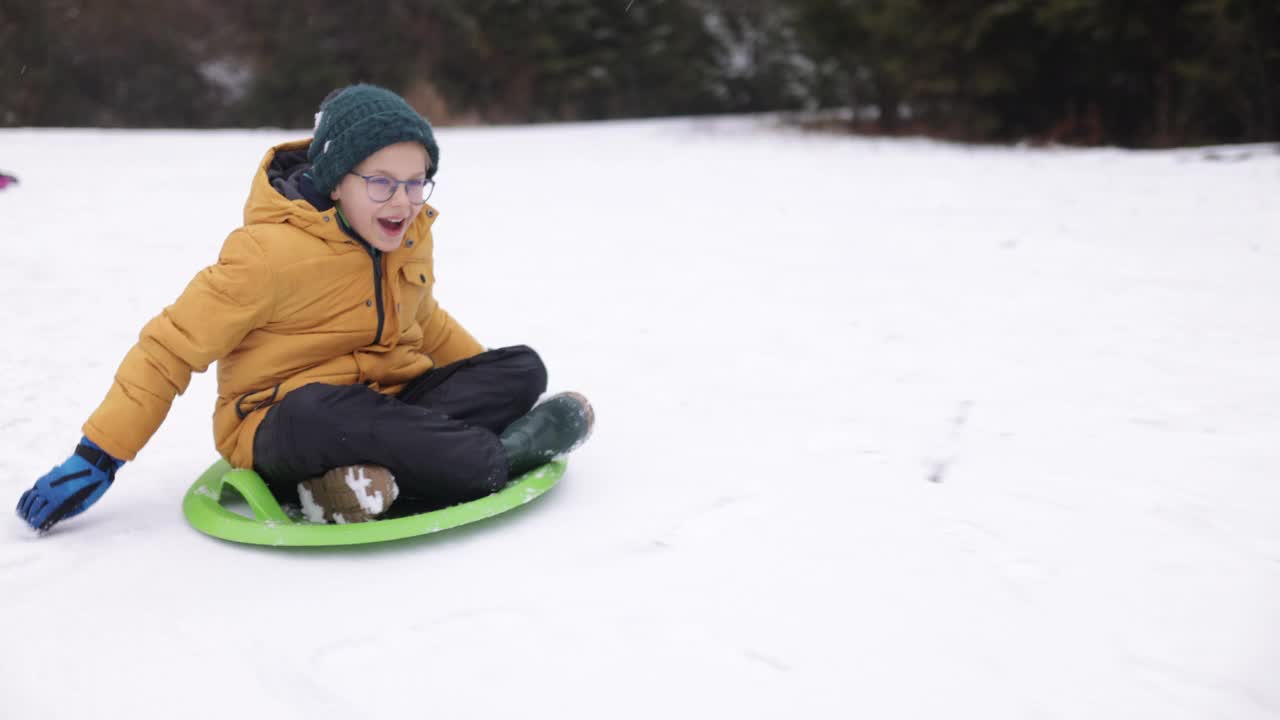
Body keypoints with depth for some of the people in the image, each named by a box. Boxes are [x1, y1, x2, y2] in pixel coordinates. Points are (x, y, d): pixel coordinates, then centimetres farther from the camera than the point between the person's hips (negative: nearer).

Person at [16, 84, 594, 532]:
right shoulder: (273, 251, -17)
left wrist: (489, 384, 17)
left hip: (384, 403, 7)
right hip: (280, 425, -7)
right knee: (314, 411, -42)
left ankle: (370, 472, -29)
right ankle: (501, 457, -28)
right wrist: (96, 457, -13)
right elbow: (172, 347, -12)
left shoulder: (410, 234, 3)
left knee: (523, 368, -10)